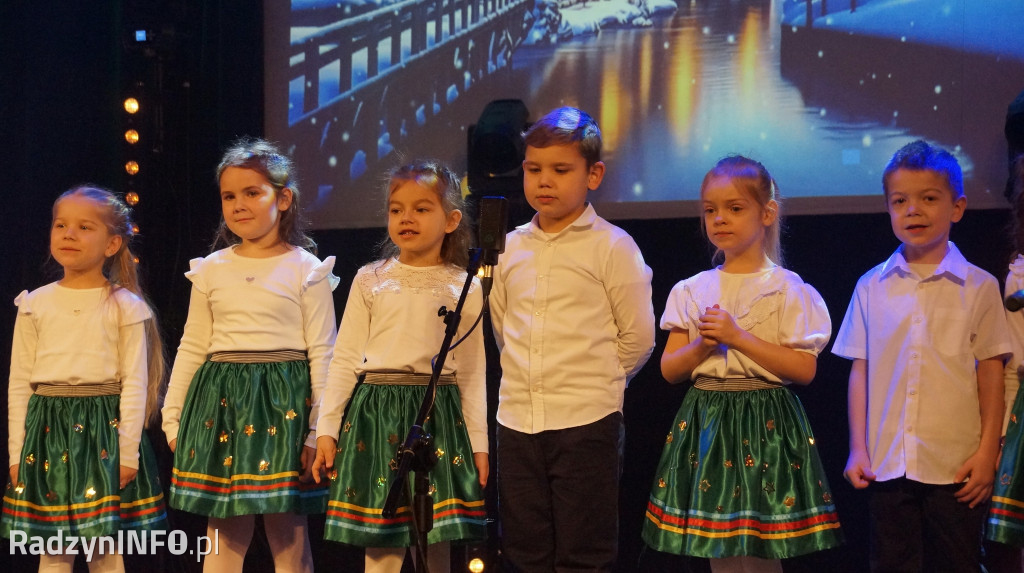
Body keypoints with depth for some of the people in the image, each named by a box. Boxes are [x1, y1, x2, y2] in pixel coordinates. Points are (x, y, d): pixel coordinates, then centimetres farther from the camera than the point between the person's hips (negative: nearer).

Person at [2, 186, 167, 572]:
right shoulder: (35, 305, 6)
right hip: (48, 429, 2)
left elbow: (135, 383, -3)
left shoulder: (125, 307, -1)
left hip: (105, 427, -2)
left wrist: (129, 452, -8)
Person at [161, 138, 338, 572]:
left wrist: (318, 430, -7)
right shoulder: (211, 271, 9)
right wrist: (173, 420, 11)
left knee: (288, 536, 2)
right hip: (221, 400, 3)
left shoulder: (307, 270, 0)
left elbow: (321, 353, -2)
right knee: (223, 535, 8)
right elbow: (191, 348, 13)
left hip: (283, 403, -3)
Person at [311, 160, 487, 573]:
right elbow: (344, 359, 6)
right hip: (376, 411, 0)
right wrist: (326, 430, 0)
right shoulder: (370, 281, 6)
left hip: (439, 413, 0)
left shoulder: (464, 288, 6)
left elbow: (472, 372, 8)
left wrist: (479, 443, 5)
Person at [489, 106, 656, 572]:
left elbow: (637, 336, -2)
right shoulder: (510, 247, 9)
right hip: (517, 419, 5)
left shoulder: (611, 246, -5)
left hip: (586, 420, -5)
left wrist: (595, 380, 7)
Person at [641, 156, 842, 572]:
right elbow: (669, 369, 9)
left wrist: (738, 337, -16)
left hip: (764, 426, -4)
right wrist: (702, 346, -11)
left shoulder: (786, 288, -3)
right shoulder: (692, 291, 9)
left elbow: (804, 369, -11)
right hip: (706, 424, 4)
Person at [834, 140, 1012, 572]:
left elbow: (990, 373, 1)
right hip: (888, 465, 2)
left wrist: (987, 452, -3)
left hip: (956, 466, -2)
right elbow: (860, 372, 8)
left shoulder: (977, 287, 2)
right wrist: (858, 449, 4)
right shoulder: (872, 288, 7)